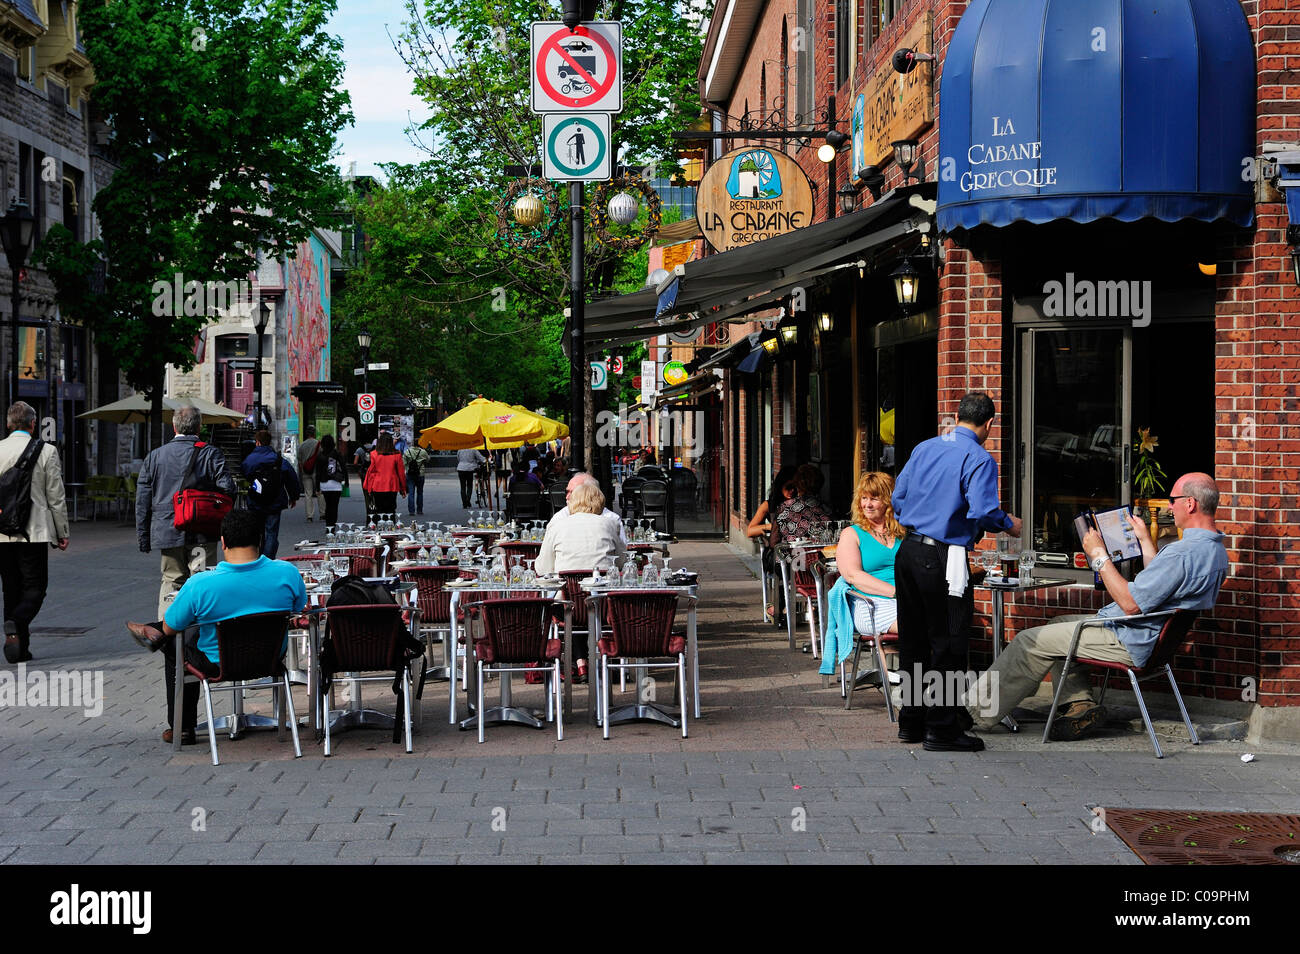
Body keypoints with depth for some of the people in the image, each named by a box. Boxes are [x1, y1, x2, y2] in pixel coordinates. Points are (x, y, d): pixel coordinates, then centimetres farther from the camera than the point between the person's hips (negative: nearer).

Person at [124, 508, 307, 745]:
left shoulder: (199, 585, -26)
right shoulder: (288, 573, -20)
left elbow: (171, 628, -10)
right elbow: (298, 610, 1)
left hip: (220, 664, -3)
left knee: (175, 645, 30)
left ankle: (182, 729, 44)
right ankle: (157, 632, 46)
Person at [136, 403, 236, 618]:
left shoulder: (155, 457, 6)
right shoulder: (210, 454, -4)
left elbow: (143, 500, 7)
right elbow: (228, 489, -11)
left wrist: (143, 536, 13)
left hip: (167, 532, 3)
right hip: (201, 534, -3)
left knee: (171, 581, 14)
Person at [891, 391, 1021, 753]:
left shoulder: (924, 448, 11)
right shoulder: (980, 459, -9)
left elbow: (898, 498, 14)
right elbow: (982, 512, -20)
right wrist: (1009, 524, -1)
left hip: (908, 551, 7)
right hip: (943, 558, -7)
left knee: (913, 639, 15)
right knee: (947, 643, 0)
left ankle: (911, 722, 24)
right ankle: (941, 729, 3)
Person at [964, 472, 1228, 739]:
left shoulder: (1183, 553, -28)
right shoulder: (1215, 549, 6)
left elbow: (1130, 604, -27)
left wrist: (1099, 555, -18)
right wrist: (1145, 541, 22)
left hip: (1131, 643, -11)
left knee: (1032, 641, -4)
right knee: (1058, 625, 24)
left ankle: (977, 712, 7)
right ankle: (1079, 703, 11)